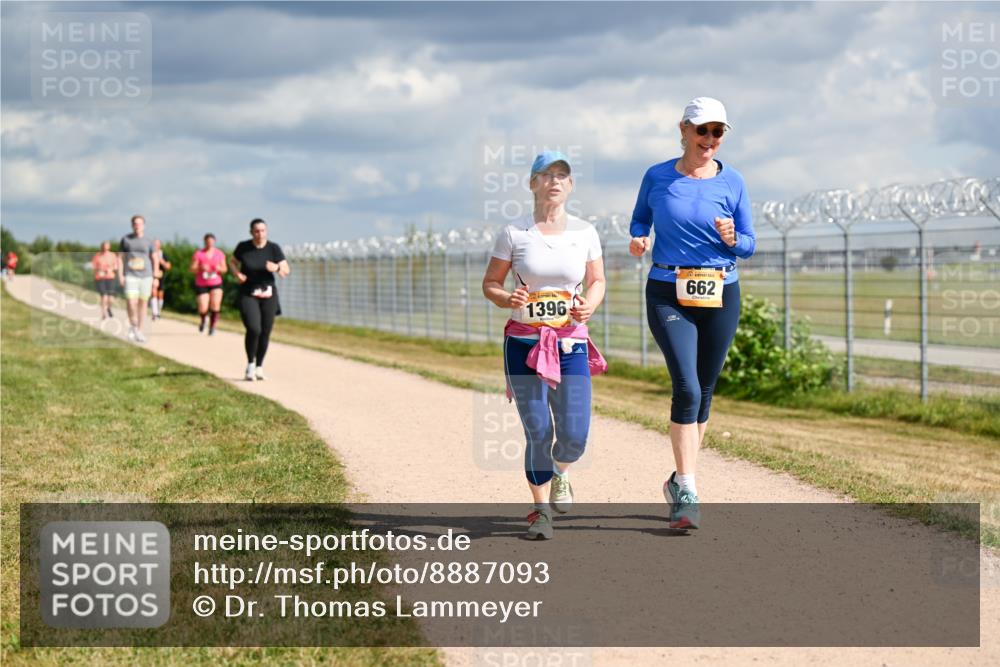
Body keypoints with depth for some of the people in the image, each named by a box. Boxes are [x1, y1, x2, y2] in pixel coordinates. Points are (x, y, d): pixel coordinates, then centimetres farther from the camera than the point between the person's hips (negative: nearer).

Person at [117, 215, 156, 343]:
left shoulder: (148, 241, 5)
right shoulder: (125, 239, 4)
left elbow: (154, 259, 8)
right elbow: (120, 257, 5)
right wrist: (120, 275, -4)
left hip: (145, 276, 1)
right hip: (130, 276, -1)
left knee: (142, 303, 4)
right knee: (131, 303, -13)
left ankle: (139, 331, 13)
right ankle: (133, 326, 10)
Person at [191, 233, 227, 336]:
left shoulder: (220, 254, 5)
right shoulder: (199, 254, -3)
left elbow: (224, 269, 7)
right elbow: (192, 269, -5)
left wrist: (219, 268, -15)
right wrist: (200, 268, -24)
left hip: (216, 284, 1)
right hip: (201, 285, -1)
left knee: (215, 306, -15)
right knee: (203, 309, -8)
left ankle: (212, 327, 1)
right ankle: (203, 319, 28)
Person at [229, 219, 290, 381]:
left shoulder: (274, 248, -5)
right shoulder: (243, 247, -6)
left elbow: (286, 271, -3)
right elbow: (232, 261, 12)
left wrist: (277, 267, -25)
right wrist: (237, 273, -7)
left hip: (268, 294, 2)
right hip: (248, 294, -2)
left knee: (265, 332, 3)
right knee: (253, 329, -18)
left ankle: (259, 367, 22)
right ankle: (250, 364, 3)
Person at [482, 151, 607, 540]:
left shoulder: (584, 233, 4)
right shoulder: (514, 234, -2)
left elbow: (597, 281, 13)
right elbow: (490, 283, 4)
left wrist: (589, 305, -8)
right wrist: (506, 299, -18)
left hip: (571, 345, 1)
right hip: (523, 343, -1)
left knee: (574, 435, -6)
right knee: (538, 433, -3)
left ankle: (559, 472, 31)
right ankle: (541, 511, 17)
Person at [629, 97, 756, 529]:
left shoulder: (731, 182, 2)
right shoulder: (657, 178, 1)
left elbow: (749, 245, 6)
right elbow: (640, 218, 16)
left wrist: (732, 239, -16)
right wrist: (638, 239, -6)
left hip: (720, 296, 2)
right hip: (668, 294, -2)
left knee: (704, 391, 9)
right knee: (687, 387, -16)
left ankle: (681, 480, 28)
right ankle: (687, 494, -14)